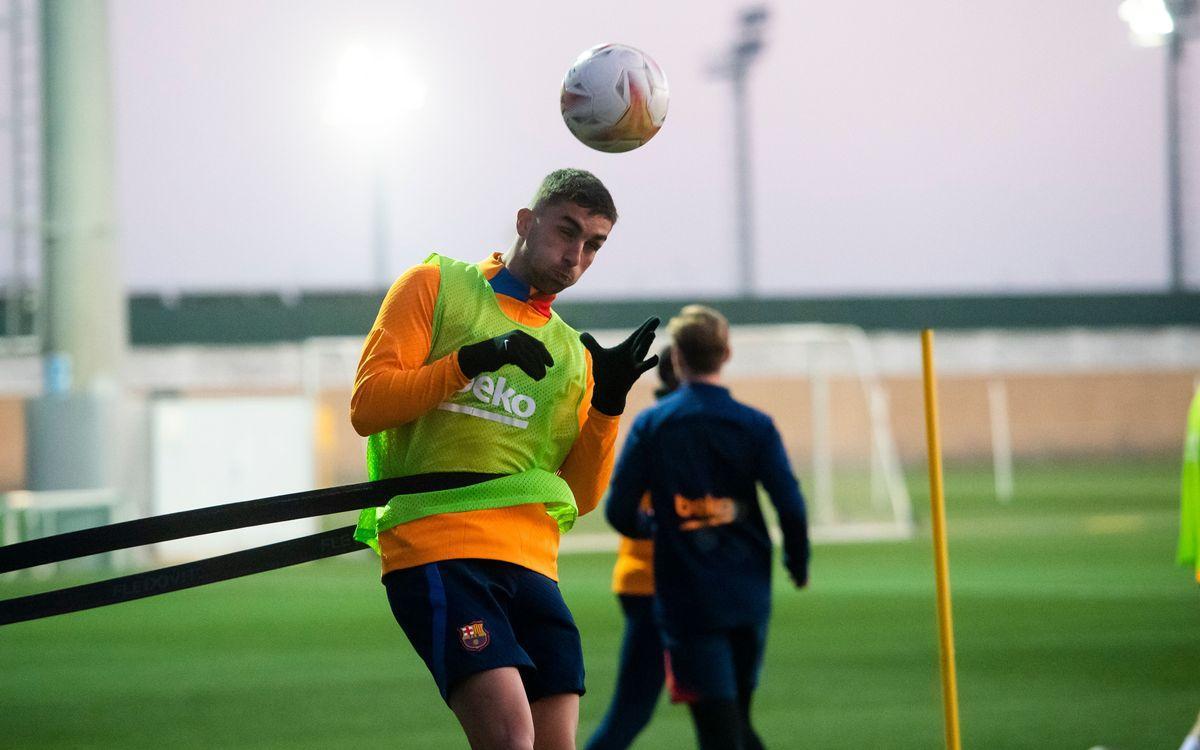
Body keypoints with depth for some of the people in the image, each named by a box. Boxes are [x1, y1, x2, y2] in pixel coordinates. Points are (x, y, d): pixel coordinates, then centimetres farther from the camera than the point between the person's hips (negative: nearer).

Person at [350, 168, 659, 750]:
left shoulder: (571, 353, 23)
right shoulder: (436, 286, 9)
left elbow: (581, 495, 17)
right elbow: (367, 407, -1)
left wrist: (607, 403, 3)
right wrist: (470, 360, -11)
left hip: (531, 564, 6)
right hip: (436, 545, -6)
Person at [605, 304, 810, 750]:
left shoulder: (650, 426, -4)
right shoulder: (755, 426, -3)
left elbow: (619, 513, -5)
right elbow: (791, 508, -7)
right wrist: (797, 564, 11)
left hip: (687, 601, -2)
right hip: (748, 596, 2)